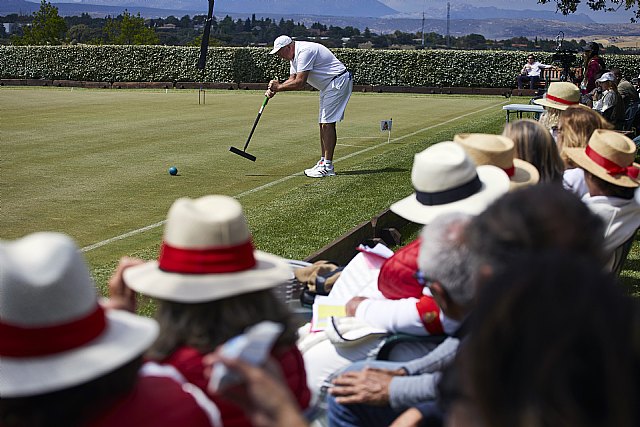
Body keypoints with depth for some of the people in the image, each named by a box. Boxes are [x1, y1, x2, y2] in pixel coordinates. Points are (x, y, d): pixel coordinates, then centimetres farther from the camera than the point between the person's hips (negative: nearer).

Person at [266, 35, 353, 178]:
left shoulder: (305, 51, -22)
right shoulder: (295, 55, 12)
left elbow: (299, 83, -25)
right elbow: (292, 80, 13)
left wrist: (279, 87, -13)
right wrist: (274, 90, -2)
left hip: (338, 82, -11)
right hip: (328, 86, 11)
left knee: (328, 123, -14)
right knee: (324, 123, 10)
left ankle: (327, 166, -15)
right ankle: (323, 162, 14)